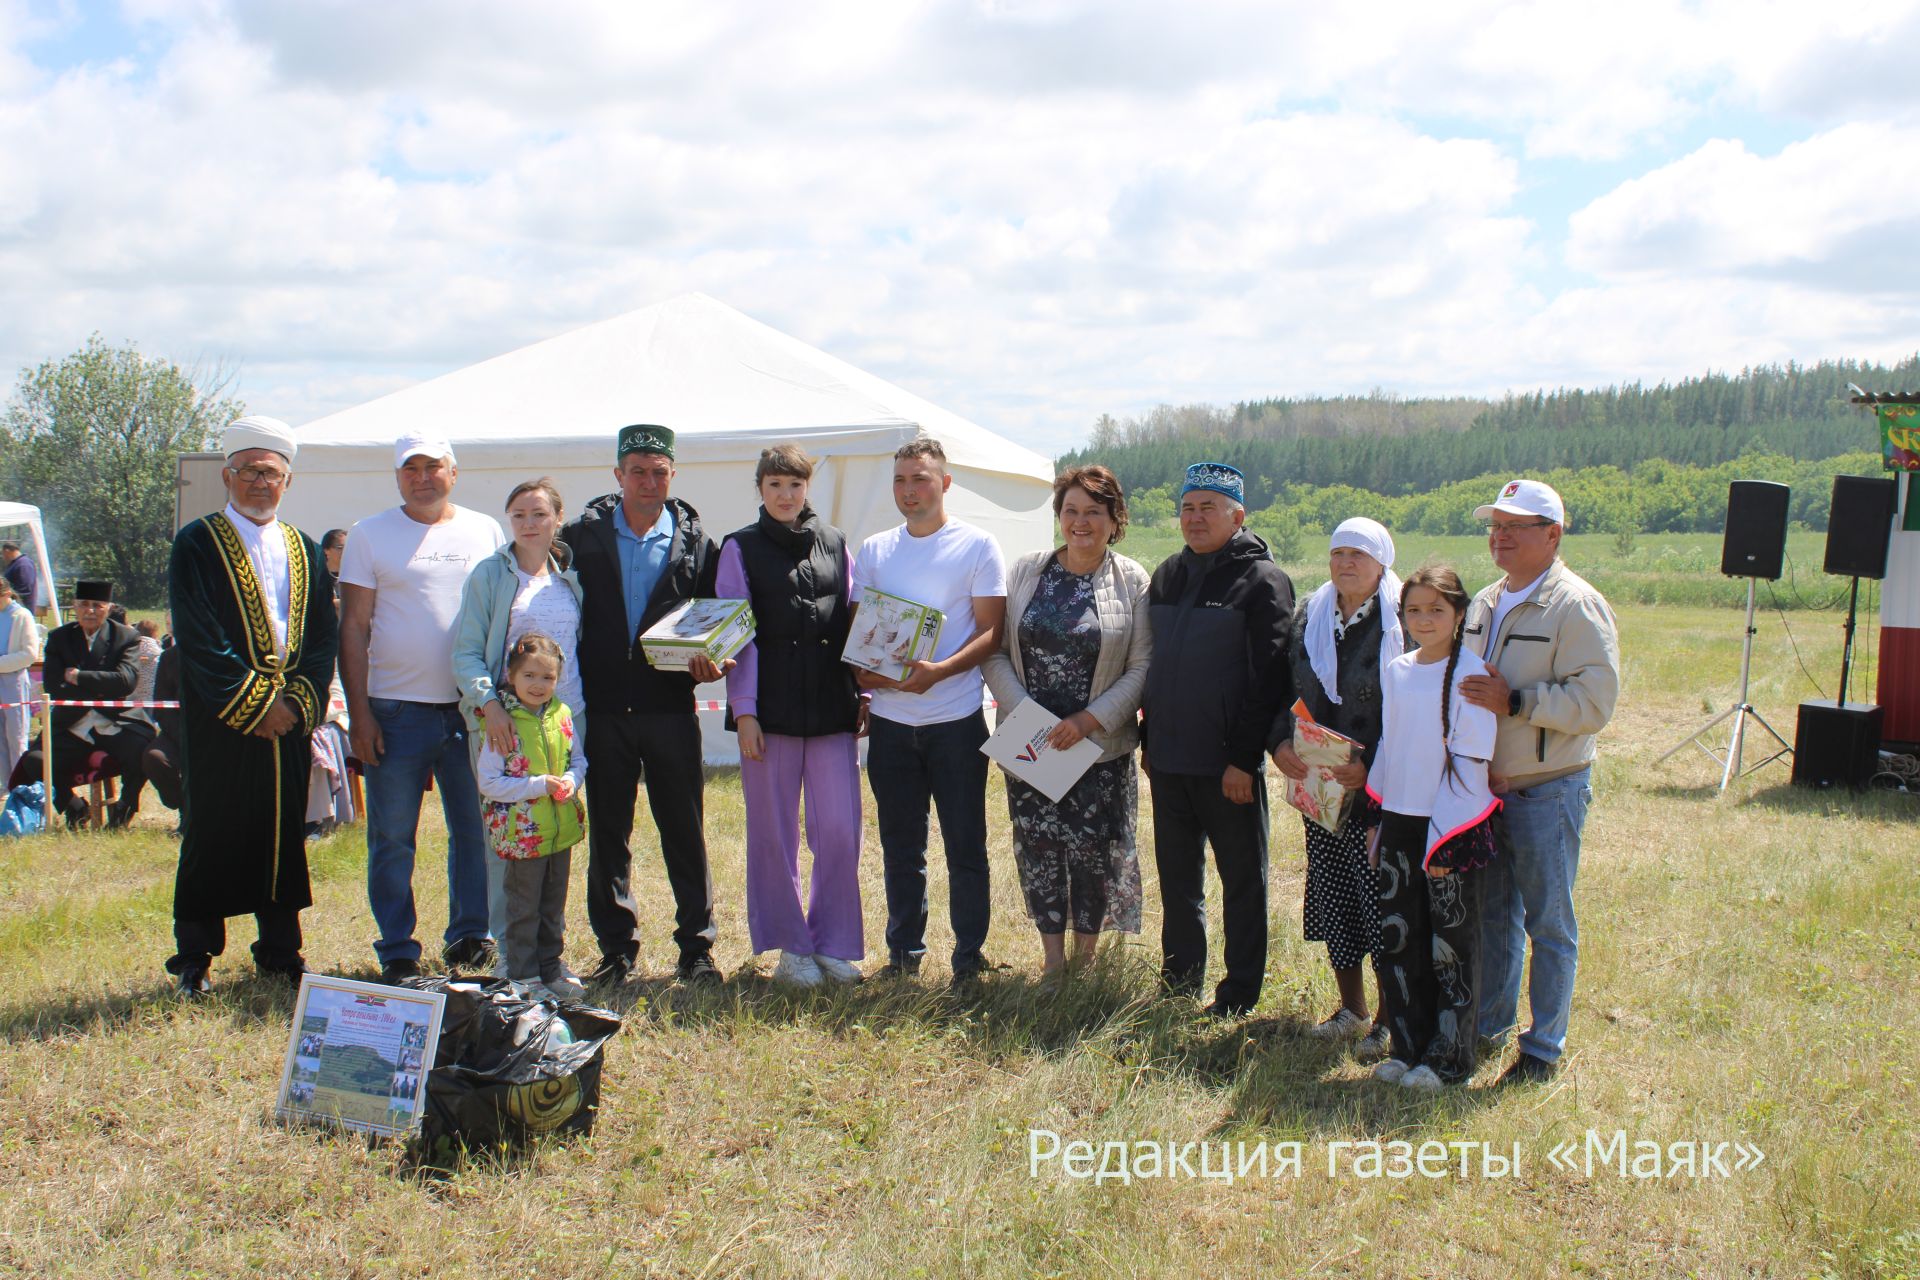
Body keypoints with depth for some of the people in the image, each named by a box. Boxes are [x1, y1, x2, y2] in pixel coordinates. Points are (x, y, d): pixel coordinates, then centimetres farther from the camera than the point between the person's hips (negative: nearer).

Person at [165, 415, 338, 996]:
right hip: (219, 722, -4)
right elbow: (198, 641, -9)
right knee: (211, 837, 2)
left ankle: (280, 953, 21)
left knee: (284, 834, 9)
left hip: (289, 721, 4)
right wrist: (254, 705, -14)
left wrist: (298, 702, -6)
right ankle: (193, 959, 14)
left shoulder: (306, 550, 12)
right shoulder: (197, 545, -1)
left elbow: (325, 638, 8)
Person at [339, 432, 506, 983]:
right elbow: (353, 627, 1)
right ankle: (397, 954, 14)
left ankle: (470, 938, 21)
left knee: (476, 833, 7)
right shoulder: (370, 535, 4)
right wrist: (359, 712, -6)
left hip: (473, 710, 2)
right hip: (396, 710, -2)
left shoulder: (486, 531, 10)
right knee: (392, 839, 4)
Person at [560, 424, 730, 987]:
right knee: (607, 834, 8)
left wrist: (708, 661, -10)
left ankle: (696, 947, 14)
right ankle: (616, 948, 20)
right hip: (602, 709, 1)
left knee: (685, 832, 3)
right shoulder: (581, 536, 5)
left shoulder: (695, 542, 6)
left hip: (671, 709, 0)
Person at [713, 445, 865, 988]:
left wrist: (862, 693, 8)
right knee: (774, 833, 4)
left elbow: (853, 622, 15)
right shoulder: (741, 548, 4)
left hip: (831, 708, 2)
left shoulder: (834, 544, 12)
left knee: (840, 829, -1)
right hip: (771, 708, -2)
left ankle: (833, 943, 16)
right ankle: (789, 947, 18)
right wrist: (743, 710, -7)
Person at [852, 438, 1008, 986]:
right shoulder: (874, 550, 10)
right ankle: (903, 952, 25)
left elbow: (991, 631, -6)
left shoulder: (977, 545, -2)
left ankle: (968, 956, 16)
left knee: (965, 846, 4)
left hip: (956, 719, -3)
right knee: (900, 847, 12)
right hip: (890, 720, 4)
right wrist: (861, 669, -9)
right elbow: (855, 628, 13)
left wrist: (939, 671, -21)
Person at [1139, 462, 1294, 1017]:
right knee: (1177, 874, 15)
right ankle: (1179, 982, 28)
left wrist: (1245, 757, -18)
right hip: (1167, 760, 7)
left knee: (1242, 878, 6)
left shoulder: (1262, 580, -9)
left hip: (1228, 764, -6)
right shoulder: (1168, 576, 12)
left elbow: (1270, 678, -14)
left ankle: (1239, 993, 16)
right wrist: (1148, 737, 14)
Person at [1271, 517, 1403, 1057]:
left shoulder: (1403, 623, -8)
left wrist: (1371, 765, -20)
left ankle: (1388, 1020, 14)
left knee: (1382, 900, -1)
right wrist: (1281, 742, -4)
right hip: (1318, 785, 6)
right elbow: (1284, 689, 14)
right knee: (1331, 898, 12)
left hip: (1379, 790, -5)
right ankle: (1351, 1009, 28)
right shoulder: (1309, 617, 9)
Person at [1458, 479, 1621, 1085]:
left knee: (1548, 922, 4)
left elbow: (1594, 703, -20)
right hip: (1484, 786, 7)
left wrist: (1515, 701, -25)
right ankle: (1488, 1025, 30)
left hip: (1548, 791, -7)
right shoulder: (1483, 603, 12)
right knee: (1491, 913, 16)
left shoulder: (1577, 606, -12)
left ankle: (1544, 1047, 16)